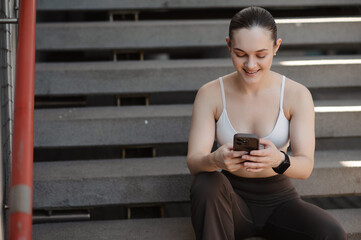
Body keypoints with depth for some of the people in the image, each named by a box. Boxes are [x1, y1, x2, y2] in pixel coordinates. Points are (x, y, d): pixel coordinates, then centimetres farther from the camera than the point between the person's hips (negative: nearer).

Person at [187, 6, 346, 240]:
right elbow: (193, 161, -14)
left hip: (279, 200, 1)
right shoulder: (210, 94, -8)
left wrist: (278, 160, -39)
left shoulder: (297, 95, -9)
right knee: (206, 184, -35)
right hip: (231, 200, 0)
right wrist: (216, 160, -40)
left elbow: (306, 166, -15)